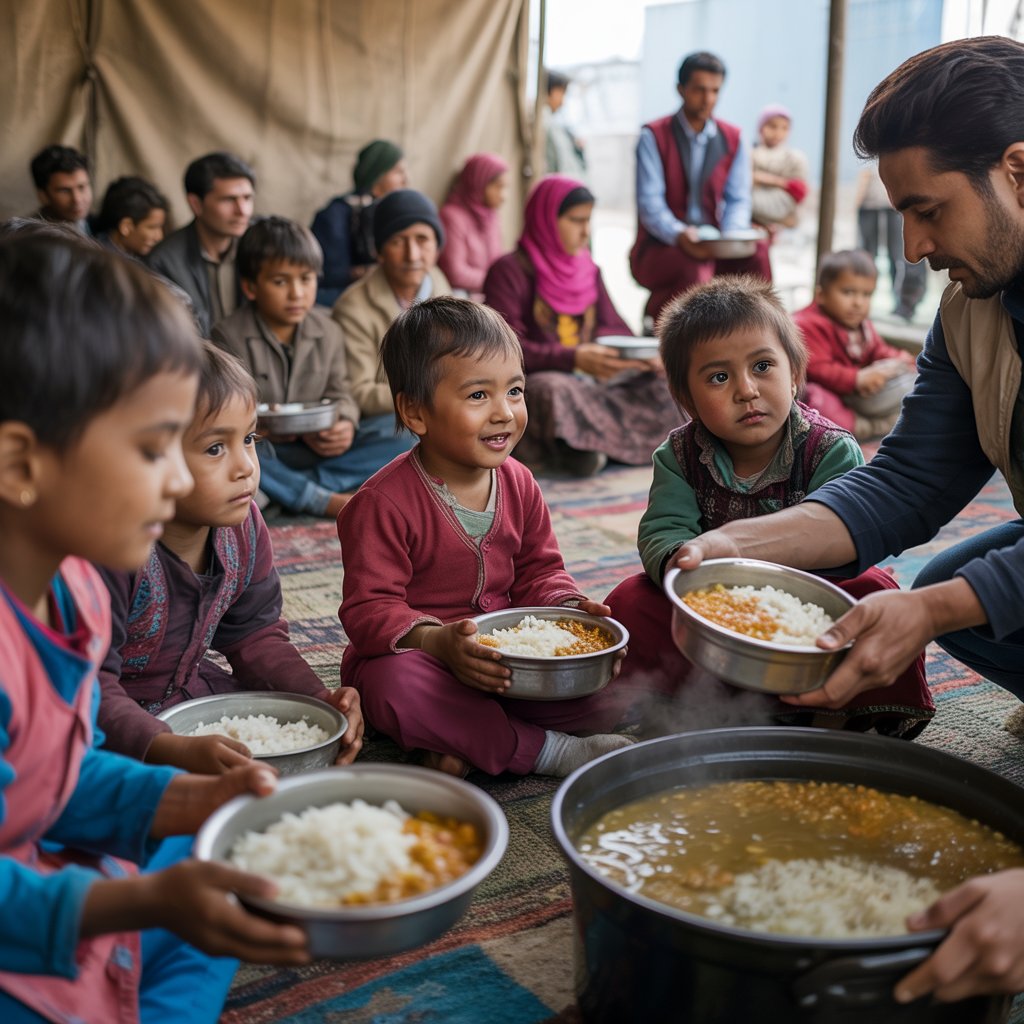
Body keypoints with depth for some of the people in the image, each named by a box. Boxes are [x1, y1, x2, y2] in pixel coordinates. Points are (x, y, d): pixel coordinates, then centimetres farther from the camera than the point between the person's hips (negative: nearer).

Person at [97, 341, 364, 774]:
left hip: (194, 689, 7)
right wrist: (176, 750, -46)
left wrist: (318, 699, -11)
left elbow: (256, 634, 5)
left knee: (340, 732, -3)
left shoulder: (243, 526, -6)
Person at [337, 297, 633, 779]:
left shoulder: (518, 484, 1)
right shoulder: (383, 503, -18)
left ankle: (465, 741, -16)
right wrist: (438, 641, -37)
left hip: (506, 660, 5)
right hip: (416, 653, -4)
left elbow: (539, 571, 10)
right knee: (396, 685, -40)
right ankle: (550, 752, -24)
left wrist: (570, 610, -12)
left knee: (611, 692, -12)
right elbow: (369, 608, -19)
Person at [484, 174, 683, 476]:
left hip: (594, 377, 8)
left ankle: (585, 442, -24)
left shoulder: (589, 270, 19)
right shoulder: (509, 270, -4)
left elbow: (613, 328, 16)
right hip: (535, 379, -7)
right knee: (554, 391, -41)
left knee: (662, 385, -13)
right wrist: (574, 359, -25)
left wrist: (641, 355, -8)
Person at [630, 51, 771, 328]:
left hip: (716, 249, 4)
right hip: (660, 246, -3)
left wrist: (732, 236, -18)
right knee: (694, 270, -37)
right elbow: (650, 202, -10)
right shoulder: (653, 136, -1)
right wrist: (679, 235, -30)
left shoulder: (733, 139, 11)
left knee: (757, 251, -28)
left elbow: (738, 199, 5)